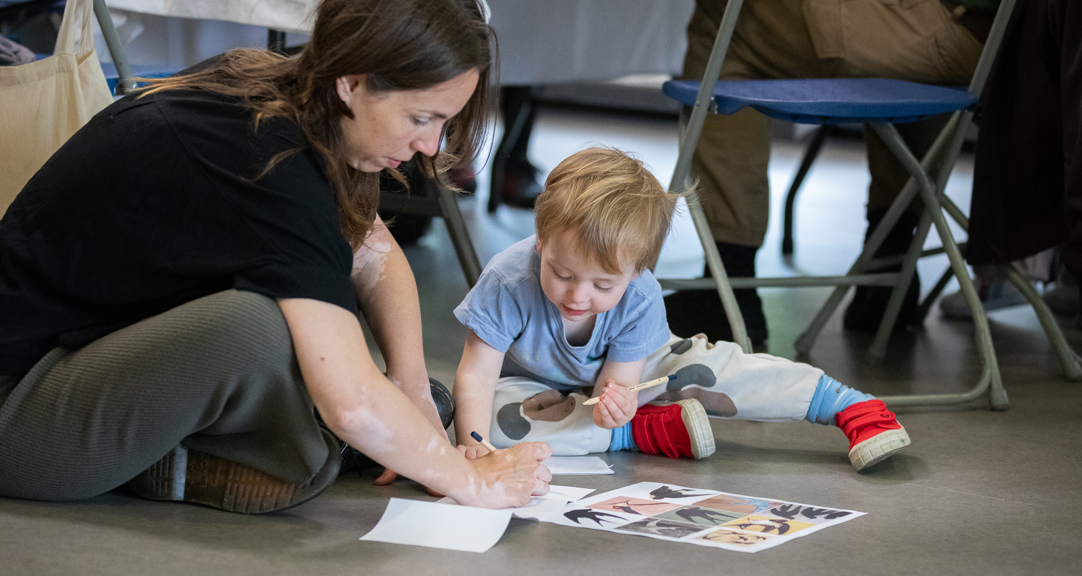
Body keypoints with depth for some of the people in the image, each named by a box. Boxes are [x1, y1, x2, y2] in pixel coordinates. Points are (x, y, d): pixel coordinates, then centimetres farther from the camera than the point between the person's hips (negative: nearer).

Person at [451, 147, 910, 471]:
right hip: (537, 386, 0)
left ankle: (848, 405, -11)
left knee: (709, 366, -21)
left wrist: (612, 403, -51)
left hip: (614, 371, 1)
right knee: (498, 416, -35)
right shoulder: (508, 281, -36)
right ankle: (645, 432, -25)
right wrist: (471, 449, -47)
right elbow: (476, 374, -32)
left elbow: (612, 384, -26)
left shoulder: (640, 299, -29)